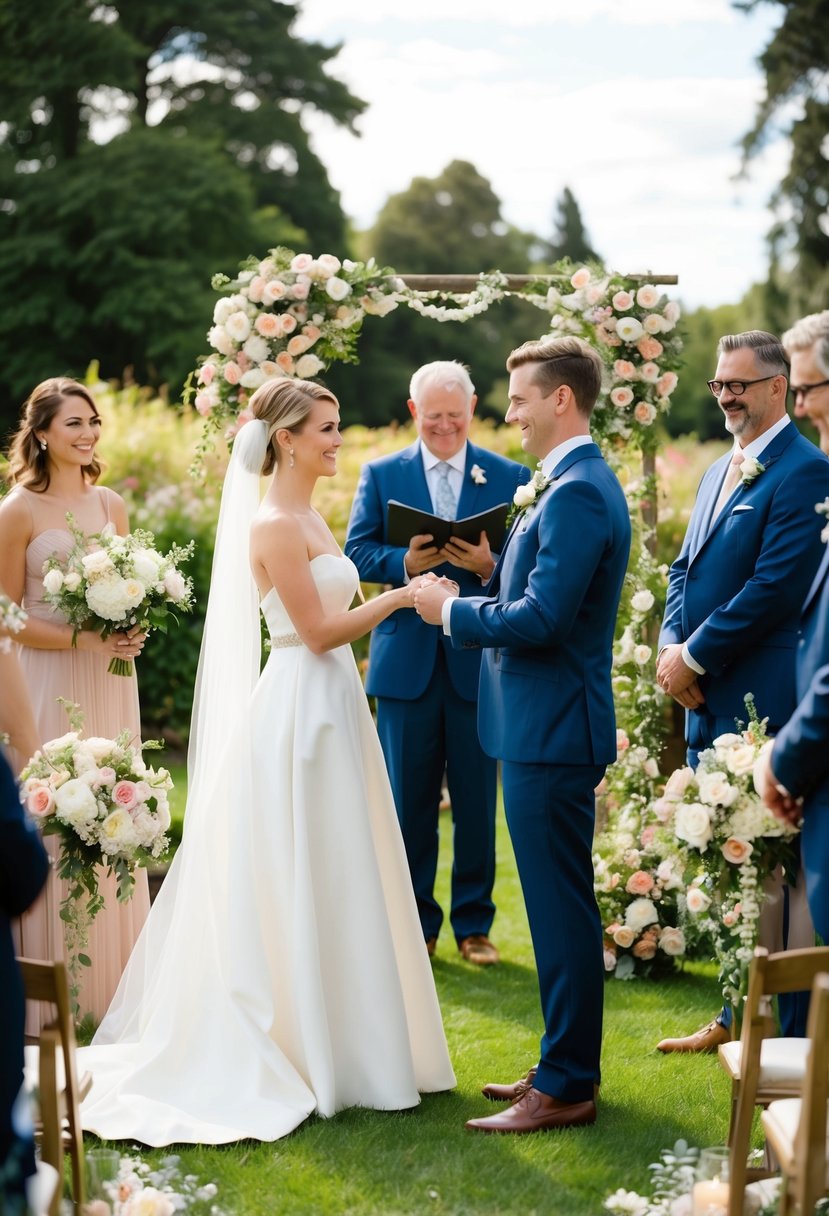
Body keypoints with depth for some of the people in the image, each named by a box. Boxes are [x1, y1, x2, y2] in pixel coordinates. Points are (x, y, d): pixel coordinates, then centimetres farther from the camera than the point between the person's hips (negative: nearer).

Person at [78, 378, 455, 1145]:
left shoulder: (306, 519, 14)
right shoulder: (273, 524, -15)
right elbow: (317, 631, -17)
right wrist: (399, 597, -11)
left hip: (328, 708, 10)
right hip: (300, 713, -10)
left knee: (331, 886, 14)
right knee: (306, 886, -2)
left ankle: (342, 1045, 23)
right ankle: (313, 1053, 7)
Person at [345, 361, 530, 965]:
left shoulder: (511, 477, 5)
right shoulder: (381, 475, 7)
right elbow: (357, 553, 0)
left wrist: (490, 566, -20)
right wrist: (405, 562, -18)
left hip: (480, 661, 0)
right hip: (407, 660, 1)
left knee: (477, 800, 6)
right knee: (408, 801, 7)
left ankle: (474, 924, 18)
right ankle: (415, 923, 19)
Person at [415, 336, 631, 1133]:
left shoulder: (576, 492, -18)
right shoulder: (574, 484, 15)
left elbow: (541, 619, -24)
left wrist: (452, 611, -11)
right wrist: (480, 589, 5)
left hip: (551, 733, -11)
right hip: (547, 728, 11)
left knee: (561, 911, -3)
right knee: (559, 908, 17)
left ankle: (565, 1089, 5)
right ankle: (563, 1065, 27)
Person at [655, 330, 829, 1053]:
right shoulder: (719, 473, 18)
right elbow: (686, 570, 18)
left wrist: (694, 658, -14)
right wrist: (671, 646, 0)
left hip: (763, 705, -9)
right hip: (709, 704, 9)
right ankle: (739, 1017, 27)